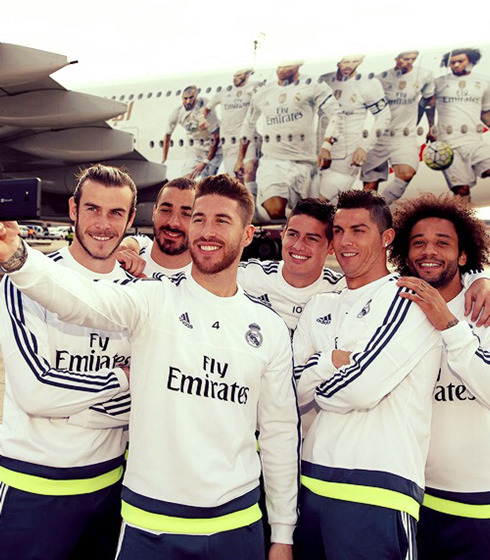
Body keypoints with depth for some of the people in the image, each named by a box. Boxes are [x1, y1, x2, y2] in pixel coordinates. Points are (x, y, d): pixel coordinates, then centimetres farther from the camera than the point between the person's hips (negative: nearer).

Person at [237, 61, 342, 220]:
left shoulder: (311, 87, 2)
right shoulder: (263, 93, 14)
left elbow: (334, 114, 0)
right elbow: (248, 125, 26)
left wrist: (326, 146, -13)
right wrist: (240, 159, 27)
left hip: (302, 163, -1)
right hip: (272, 161, 1)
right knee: (275, 211, -24)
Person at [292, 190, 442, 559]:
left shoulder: (408, 299, -5)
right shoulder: (320, 307, 15)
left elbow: (360, 389, -14)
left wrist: (316, 380, 2)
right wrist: (333, 360, -6)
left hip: (378, 487, -6)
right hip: (311, 482, 6)